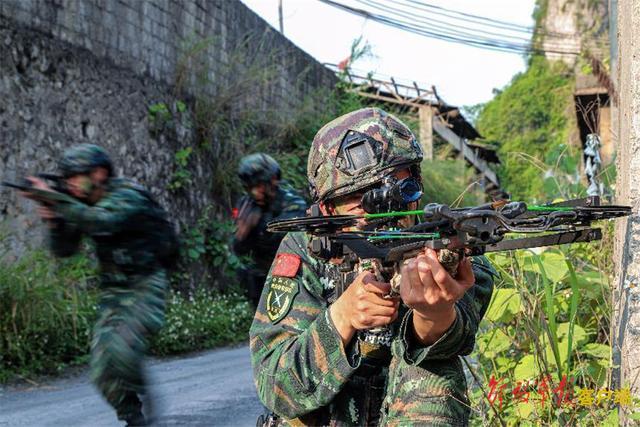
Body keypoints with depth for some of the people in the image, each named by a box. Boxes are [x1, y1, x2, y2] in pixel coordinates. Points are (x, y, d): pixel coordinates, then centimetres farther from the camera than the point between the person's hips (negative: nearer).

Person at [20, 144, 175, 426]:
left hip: (145, 287, -7)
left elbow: (101, 221, -36)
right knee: (103, 371, -3)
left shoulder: (128, 196, -17)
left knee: (121, 350, -28)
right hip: (112, 291, 7)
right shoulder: (82, 204, 5)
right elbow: (64, 249, 6)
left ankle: (144, 394, -1)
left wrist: (54, 199, -36)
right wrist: (53, 219, -14)